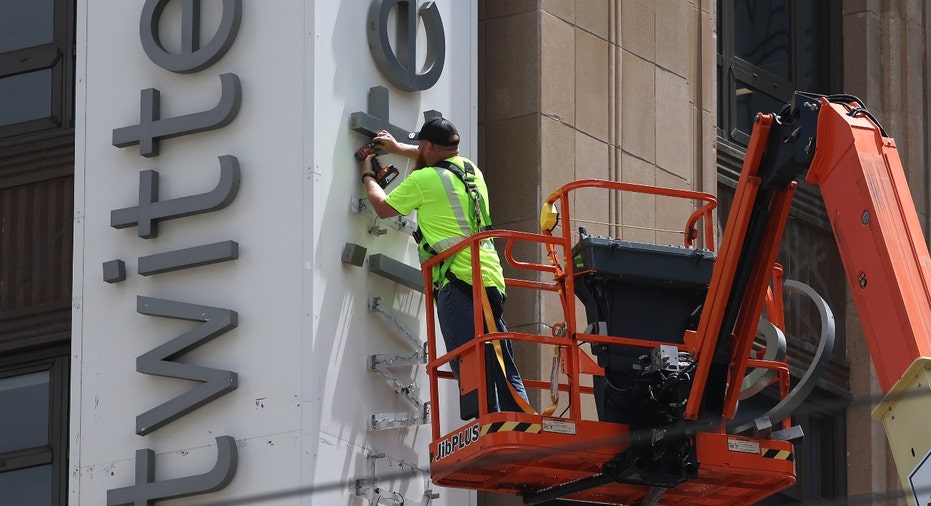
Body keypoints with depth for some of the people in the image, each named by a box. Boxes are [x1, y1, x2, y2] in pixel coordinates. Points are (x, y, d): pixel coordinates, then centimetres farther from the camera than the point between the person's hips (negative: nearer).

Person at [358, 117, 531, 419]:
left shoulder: (424, 180, -3)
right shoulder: (471, 170, 19)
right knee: (503, 370, 6)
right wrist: (397, 148, 50)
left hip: (459, 281, -8)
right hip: (492, 281, 8)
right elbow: (440, 158, 43)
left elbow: (383, 208, 14)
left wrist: (367, 176, 31)